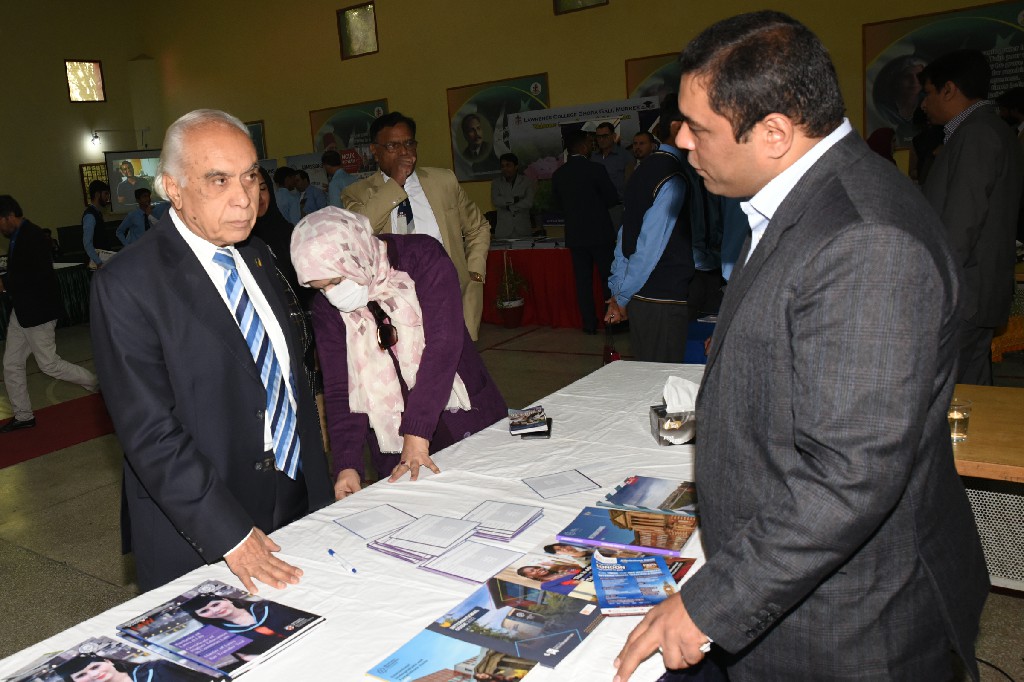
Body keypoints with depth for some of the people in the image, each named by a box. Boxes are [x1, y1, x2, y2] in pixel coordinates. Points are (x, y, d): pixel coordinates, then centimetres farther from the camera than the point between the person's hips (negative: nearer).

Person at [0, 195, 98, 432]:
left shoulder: (33, 237, -20)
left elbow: (39, 276, -27)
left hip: (37, 311, -10)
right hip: (22, 311, 10)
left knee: (49, 364, -1)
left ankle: (99, 384, 16)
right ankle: (23, 416, 23)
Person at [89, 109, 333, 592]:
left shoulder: (258, 258, 6)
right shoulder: (127, 286, -16)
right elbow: (150, 433, -19)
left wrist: (320, 488, 10)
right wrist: (230, 536, -22)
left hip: (298, 508, 6)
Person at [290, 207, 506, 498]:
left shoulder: (422, 258, -17)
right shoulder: (326, 306, -6)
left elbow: (443, 344, -24)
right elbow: (339, 389, -5)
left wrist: (418, 431, -30)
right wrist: (347, 464, -16)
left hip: (467, 421, -2)